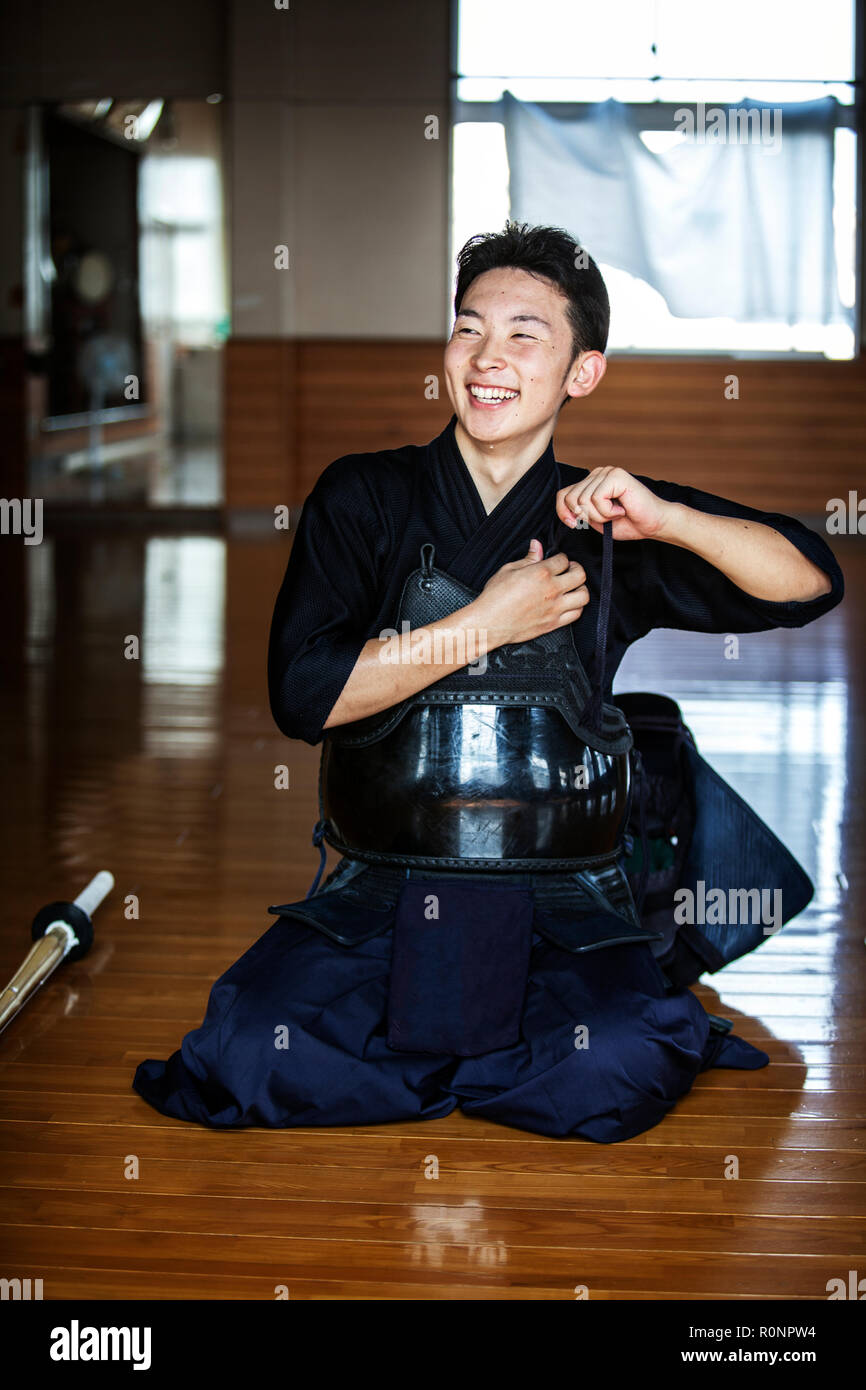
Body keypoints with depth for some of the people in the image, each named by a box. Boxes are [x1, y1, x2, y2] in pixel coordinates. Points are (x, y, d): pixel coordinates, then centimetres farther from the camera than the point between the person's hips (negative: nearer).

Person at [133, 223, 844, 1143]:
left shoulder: (607, 523, 8)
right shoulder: (365, 498, 6)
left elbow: (810, 584, 0)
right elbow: (302, 694, -6)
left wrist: (665, 517, -16)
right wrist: (486, 626, -10)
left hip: (563, 901, 0)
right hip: (380, 886, 0)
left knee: (622, 1071, -28)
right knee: (248, 1052, -24)